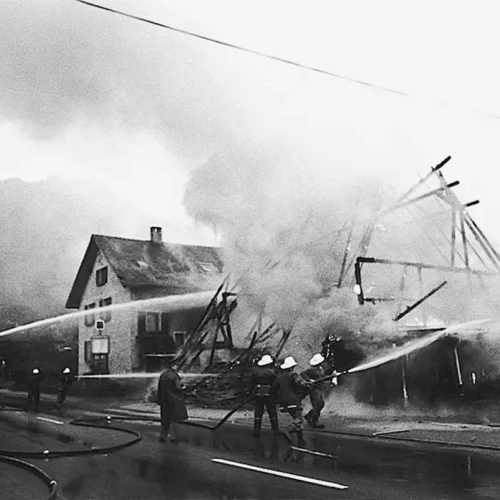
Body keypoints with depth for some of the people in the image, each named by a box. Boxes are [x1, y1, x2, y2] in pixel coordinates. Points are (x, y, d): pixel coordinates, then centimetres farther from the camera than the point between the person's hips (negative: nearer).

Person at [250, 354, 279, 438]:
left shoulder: (256, 372, 5)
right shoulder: (271, 372, -6)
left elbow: (252, 384, 8)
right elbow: (275, 385, -7)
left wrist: (254, 393, 18)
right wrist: (275, 396, 2)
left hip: (258, 394, 3)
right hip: (269, 394, -2)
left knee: (258, 413, 5)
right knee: (272, 413, 10)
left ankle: (257, 431, 1)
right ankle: (275, 430, 14)